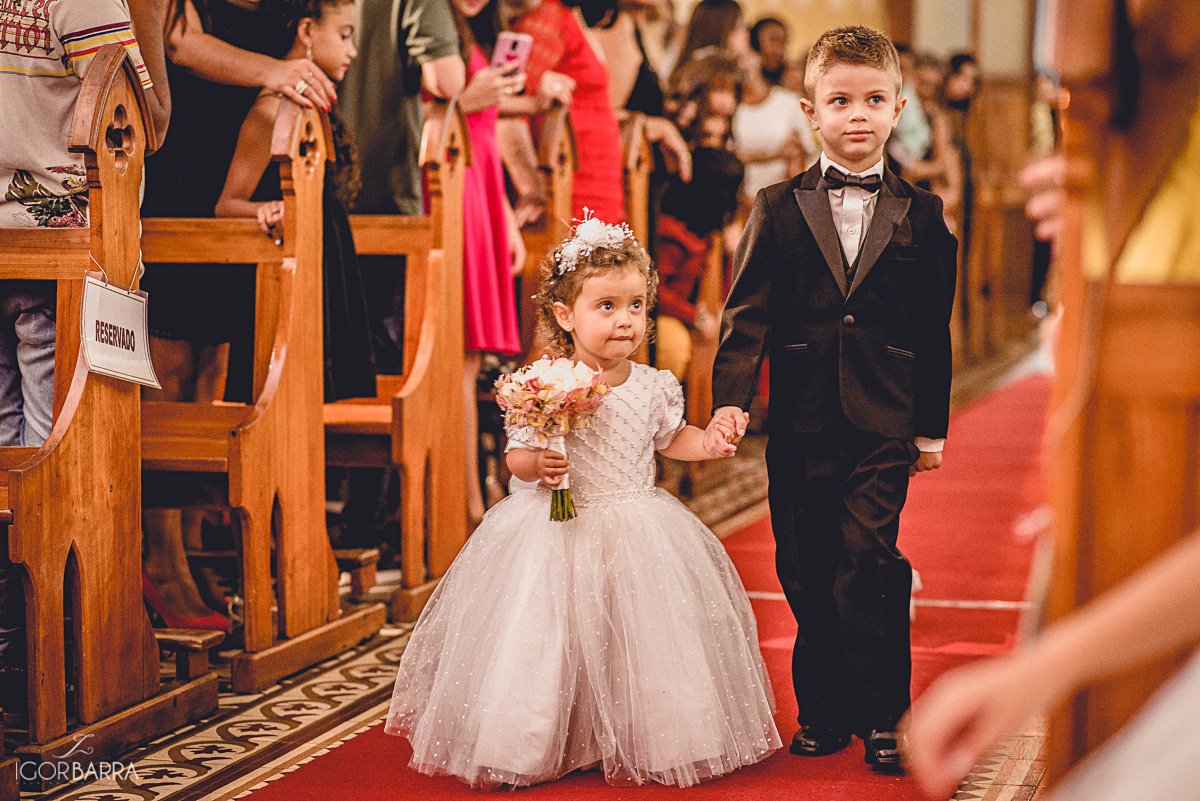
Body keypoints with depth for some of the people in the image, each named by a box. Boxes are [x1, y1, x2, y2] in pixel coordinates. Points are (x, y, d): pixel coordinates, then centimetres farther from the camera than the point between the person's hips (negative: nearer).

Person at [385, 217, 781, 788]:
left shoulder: (653, 386, 0)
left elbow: (670, 438, 17)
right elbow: (518, 454, -4)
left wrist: (709, 443, -1)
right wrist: (536, 465, -26)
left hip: (640, 531, 4)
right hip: (559, 532, -3)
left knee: (644, 643, 7)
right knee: (544, 644, -2)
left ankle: (645, 747, 22)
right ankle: (525, 749, 11)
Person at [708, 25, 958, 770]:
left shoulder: (920, 214, 7)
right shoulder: (778, 209, 6)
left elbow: (934, 329, 8)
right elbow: (748, 313, -1)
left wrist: (932, 428, 7)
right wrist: (731, 399, -15)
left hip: (883, 426, -1)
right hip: (800, 422, 1)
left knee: (868, 560, -10)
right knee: (806, 572, 7)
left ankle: (882, 715, 1)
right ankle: (822, 710, 20)